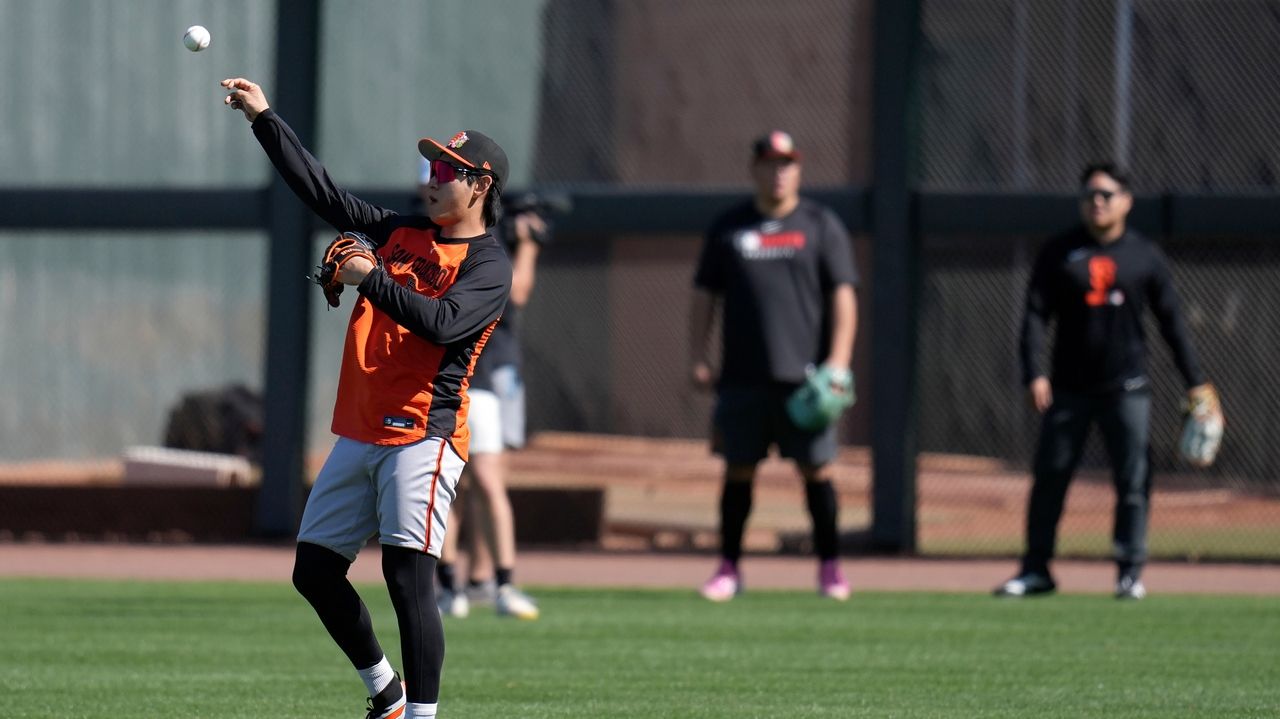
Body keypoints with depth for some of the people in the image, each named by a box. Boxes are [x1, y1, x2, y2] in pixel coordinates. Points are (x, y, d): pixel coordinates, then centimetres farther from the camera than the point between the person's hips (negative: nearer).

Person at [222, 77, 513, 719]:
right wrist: (263, 119, 15)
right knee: (315, 572, 10)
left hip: (421, 436, -8)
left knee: (408, 578, -17)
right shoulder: (401, 233, 17)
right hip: (358, 435, 8)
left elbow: (443, 323, -21)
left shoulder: (489, 266, -4)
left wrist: (370, 279, -22)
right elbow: (321, 190, 19)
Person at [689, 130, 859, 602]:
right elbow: (705, 295, 13)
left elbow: (842, 296, 1)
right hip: (742, 377, 2)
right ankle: (729, 568, 9)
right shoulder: (728, 228, 11)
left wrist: (838, 361, -10)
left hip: (803, 375, -2)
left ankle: (829, 565, 6)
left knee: (816, 469, -2)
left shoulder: (820, 226, 6)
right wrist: (698, 356, 2)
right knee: (738, 469, 3)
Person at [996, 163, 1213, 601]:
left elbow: (1171, 321, 8)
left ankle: (1130, 571, 7)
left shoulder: (1144, 256, 5)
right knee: (1049, 476, 1)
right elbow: (1035, 315, -1)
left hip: (1126, 388, 0)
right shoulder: (1059, 254, 3)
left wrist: (1194, 381, 4)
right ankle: (1036, 570, 9)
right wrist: (1034, 374, -13)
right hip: (1069, 388, 0)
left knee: (1133, 482, -1)